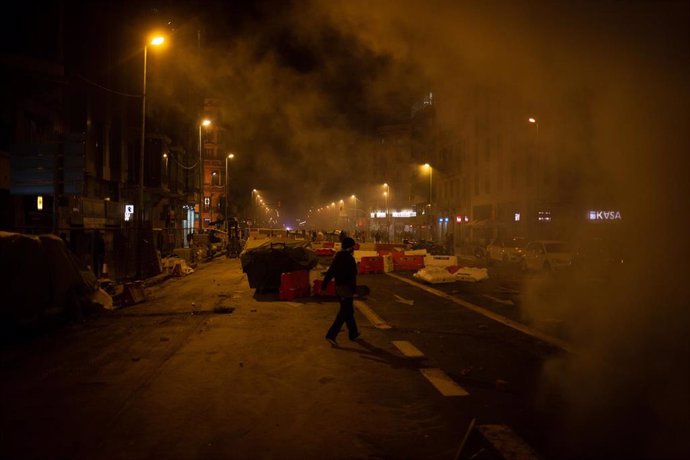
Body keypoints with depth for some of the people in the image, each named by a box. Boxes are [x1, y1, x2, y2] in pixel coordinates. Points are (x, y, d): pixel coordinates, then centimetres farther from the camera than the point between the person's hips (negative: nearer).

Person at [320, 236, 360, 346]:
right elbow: (352, 276, -19)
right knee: (344, 313, -6)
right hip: (346, 288, -9)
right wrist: (354, 289, -16)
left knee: (348, 311, 20)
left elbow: (329, 272, 9)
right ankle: (331, 335, -14)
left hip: (338, 287, 9)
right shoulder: (349, 258, -15)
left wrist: (323, 286, 10)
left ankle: (353, 333, 31)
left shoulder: (337, 256, 9)